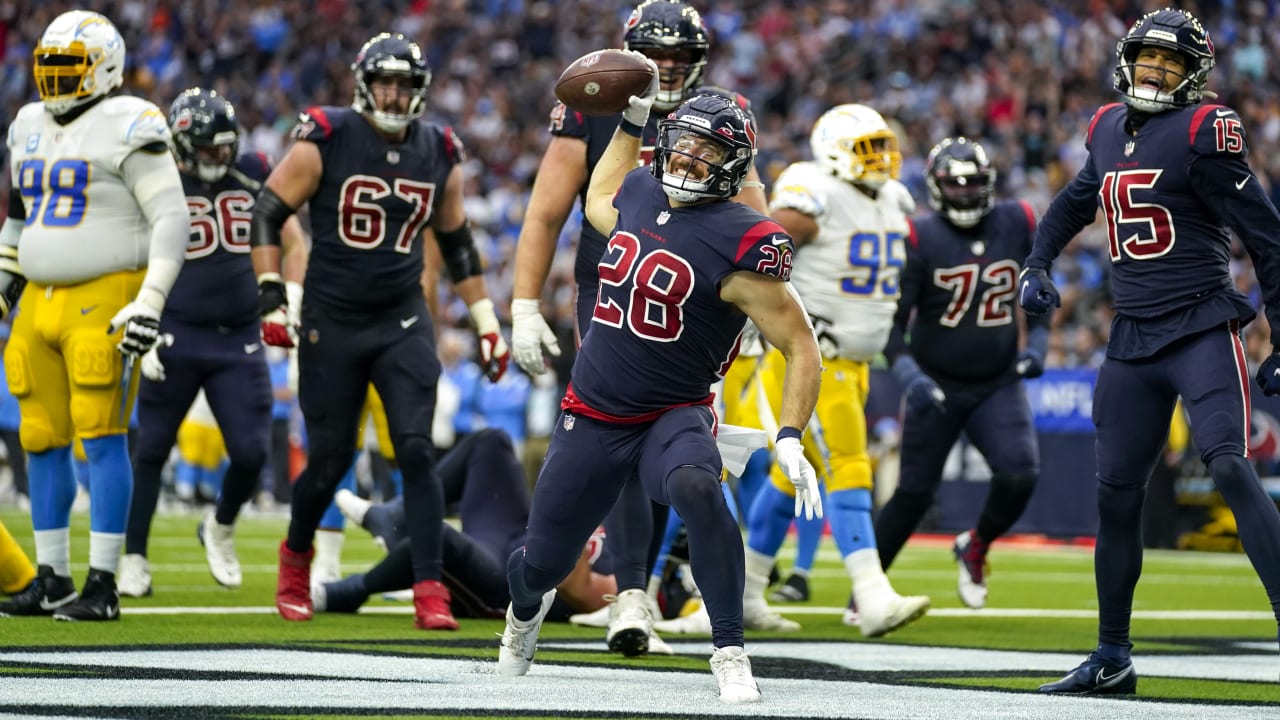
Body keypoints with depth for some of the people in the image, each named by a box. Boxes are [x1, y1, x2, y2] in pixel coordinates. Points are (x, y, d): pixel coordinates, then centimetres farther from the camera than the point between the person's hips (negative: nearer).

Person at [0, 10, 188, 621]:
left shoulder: (126, 128, -10)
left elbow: (171, 218, -14)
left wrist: (150, 303, -20)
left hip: (104, 297, -8)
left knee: (102, 436, -9)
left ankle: (103, 585, -8)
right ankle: (51, 580, 16)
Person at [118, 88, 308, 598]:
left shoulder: (253, 173, 4)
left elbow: (292, 238, 13)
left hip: (240, 339, 3)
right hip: (177, 336, -3)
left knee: (251, 452, -3)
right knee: (152, 449, 2)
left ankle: (220, 529, 25)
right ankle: (134, 560, 13)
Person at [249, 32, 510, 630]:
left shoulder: (439, 155, 4)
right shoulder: (325, 142, -8)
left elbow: (457, 245, 16)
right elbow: (267, 214, -4)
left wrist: (487, 323, 14)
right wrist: (271, 296, -13)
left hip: (403, 326, 2)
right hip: (331, 324, -2)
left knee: (416, 451, -11)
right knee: (329, 460, 3)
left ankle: (429, 591, -11)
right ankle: (296, 557, 33)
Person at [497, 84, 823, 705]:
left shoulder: (739, 245, -15)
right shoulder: (639, 194, 3)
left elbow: (802, 349, -12)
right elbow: (599, 201, 32)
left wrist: (790, 440, -23)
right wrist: (633, 118, 28)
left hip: (674, 416, -5)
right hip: (592, 417, 5)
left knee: (696, 489, -39)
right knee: (542, 565, 11)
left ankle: (730, 654, -29)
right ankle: (526, 607, 51)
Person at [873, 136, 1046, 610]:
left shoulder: (1017, 225, -2)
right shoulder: (921, 240, -14)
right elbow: (892, 320, -14)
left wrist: (1038, 340, 1)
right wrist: (907, 373, -28)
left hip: (998, 385, 3)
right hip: (937, 387, -3)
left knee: (1020, 476, -16)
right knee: (914, 494, 0)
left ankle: (976, 547, 13)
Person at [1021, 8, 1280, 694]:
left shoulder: (1203, 132, -9)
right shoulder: (1109, 131, 11)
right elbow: (1073, 203, 33)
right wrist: (1036, 264, 19)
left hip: (1202, 329, -7)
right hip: (1133, 340, 7)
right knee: (1116, 492, 8)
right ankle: (1112, 657, 19)